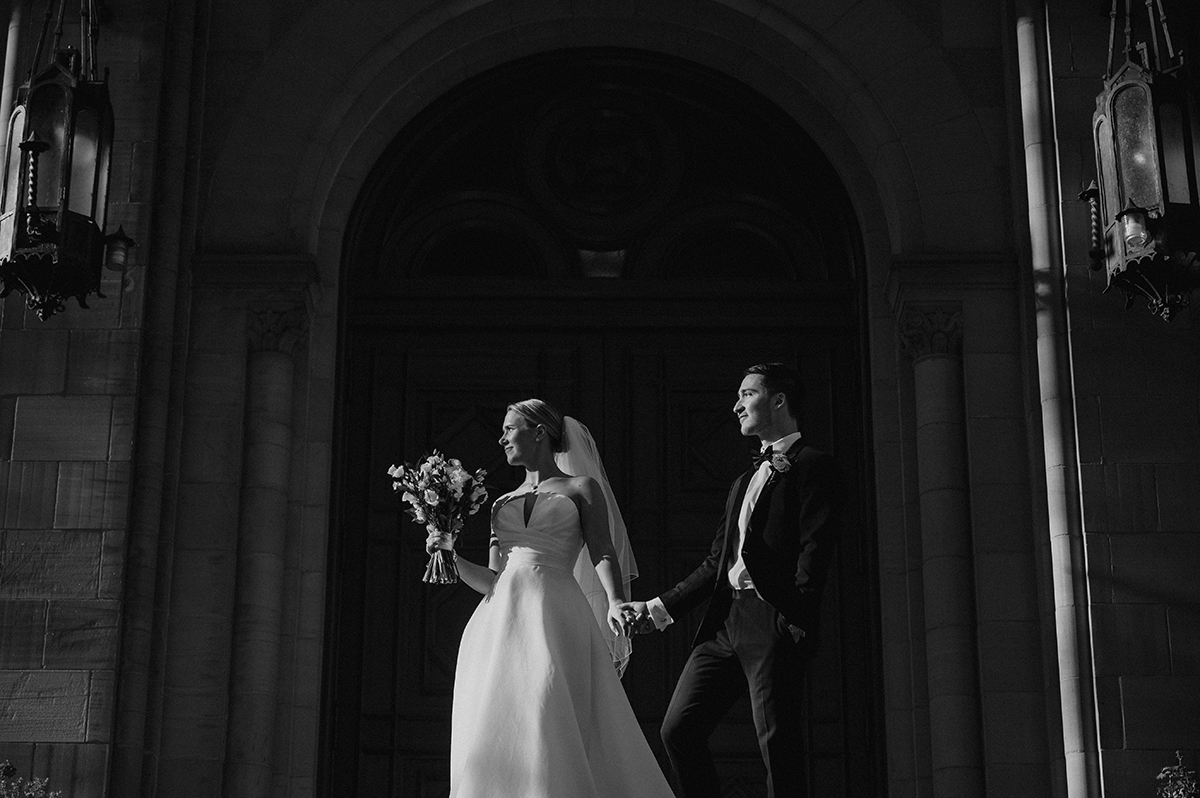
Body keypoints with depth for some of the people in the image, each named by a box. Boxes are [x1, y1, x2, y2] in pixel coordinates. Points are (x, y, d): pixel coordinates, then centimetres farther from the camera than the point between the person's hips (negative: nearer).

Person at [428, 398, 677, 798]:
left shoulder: (581, 488, 10)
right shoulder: (504, 503, 24)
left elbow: (603, 553, -4)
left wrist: (616, 603, -22)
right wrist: (451, 556, 6)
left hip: (555, 619, -5)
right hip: (502, 622, 5)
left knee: (548, 732, -17)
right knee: (494, 739, -5)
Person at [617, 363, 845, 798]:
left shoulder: (813, 466, 3)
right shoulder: (744, 482, 28)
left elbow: (814, 550, -9)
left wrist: (796, 616, -20)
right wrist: (659, 607, 18)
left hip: (772, 620, -8)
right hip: (724, 622, 8)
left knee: (778, 746, -9)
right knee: (677, 729, 0)